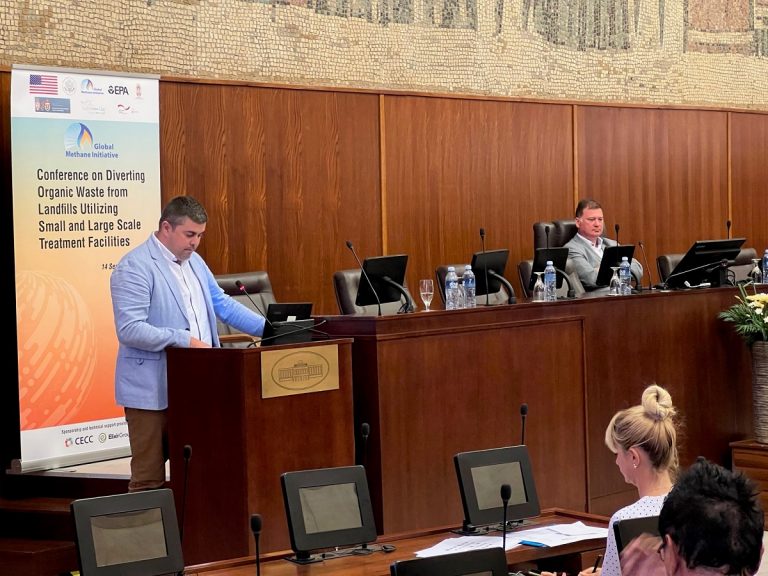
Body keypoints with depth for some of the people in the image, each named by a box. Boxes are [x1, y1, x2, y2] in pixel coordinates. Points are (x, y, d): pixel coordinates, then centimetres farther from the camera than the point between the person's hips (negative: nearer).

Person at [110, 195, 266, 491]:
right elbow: (130, 330, -20)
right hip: (153, 391, -8)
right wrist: (185, 340, -24)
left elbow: (223, 304, 19)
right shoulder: (134, 267, -13)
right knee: (150, 478, -2)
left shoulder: (194, 261, 14)